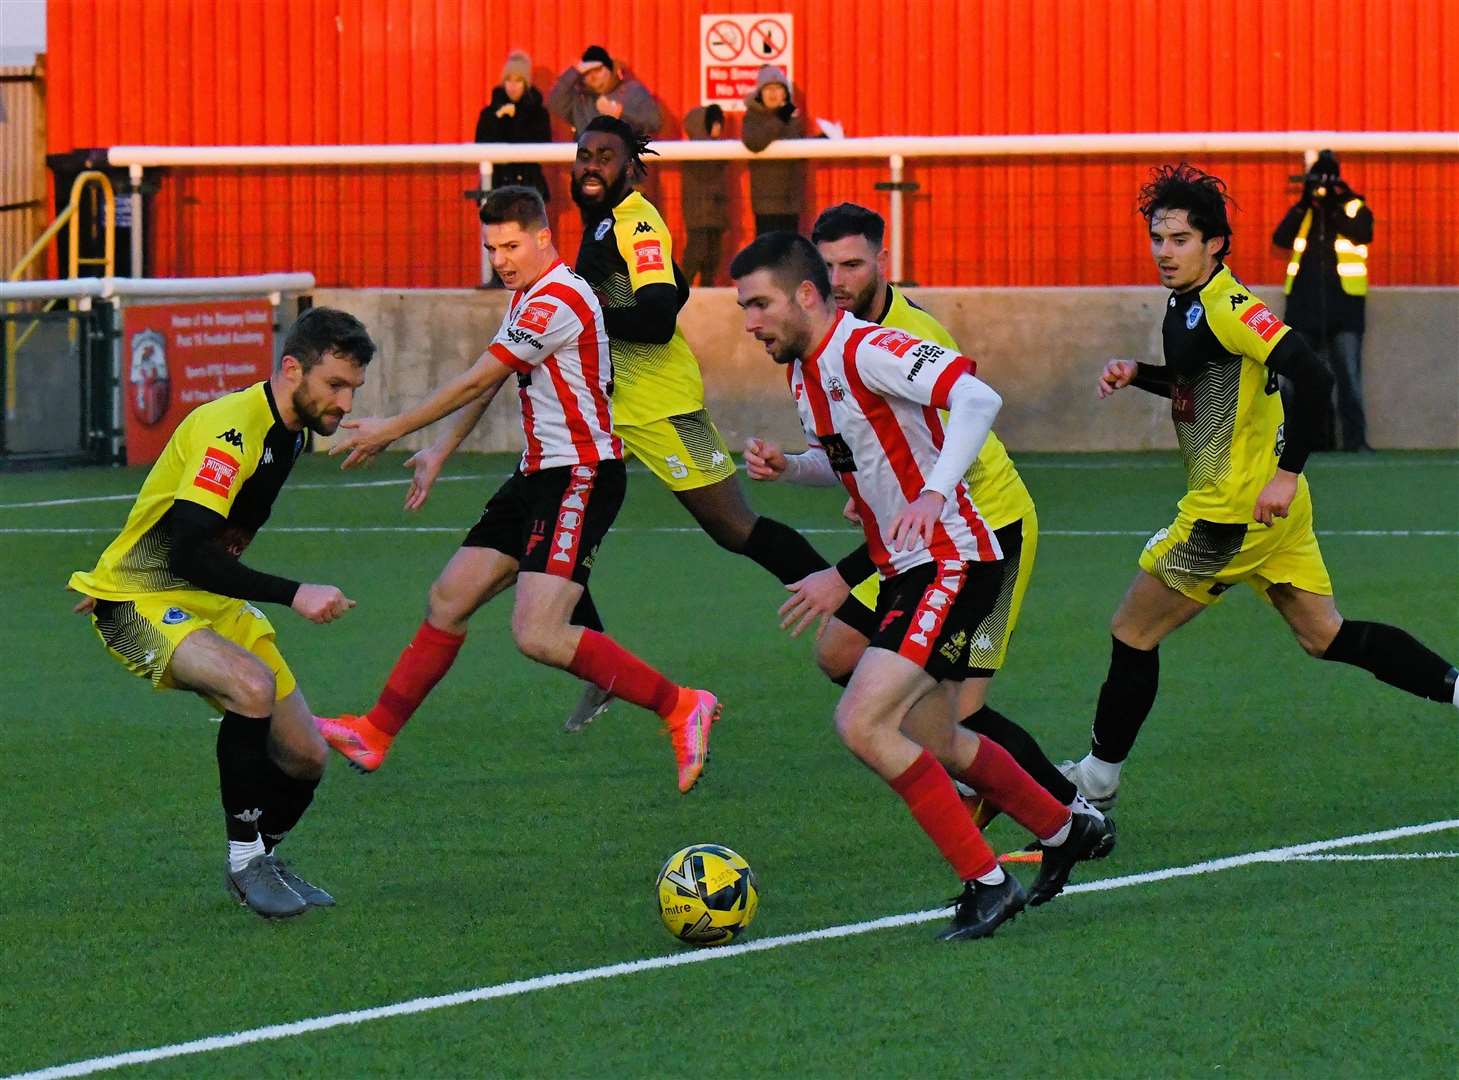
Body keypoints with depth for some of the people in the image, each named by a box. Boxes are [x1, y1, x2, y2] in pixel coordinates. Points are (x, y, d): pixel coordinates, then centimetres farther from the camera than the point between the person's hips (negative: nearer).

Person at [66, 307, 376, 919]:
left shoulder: (288, 431, 6)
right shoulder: (233, 428, -24)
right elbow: (187, 554, -33)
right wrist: (294, 595, -35)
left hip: (213, 603, 9)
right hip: (143, 602, -9)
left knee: (306, 756, 3)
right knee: (253, 684, -35)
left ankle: (261, 861, 30)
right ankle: (246, 860, -20)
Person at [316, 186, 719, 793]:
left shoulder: (556, 302, -18)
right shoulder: (528, 297, 15)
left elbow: (474, 382, -13)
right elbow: (485, 387, 27)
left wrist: (390, 431, -5)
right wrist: (438, 455, 29)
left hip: (581, 476, -10)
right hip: (541, 475, 10)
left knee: (537, 636, -20)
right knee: (448, 601, 11)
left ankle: (680, 708, -11)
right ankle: (376, 733, 20)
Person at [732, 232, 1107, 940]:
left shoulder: (864, 350, -19)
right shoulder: (804, 369, 10)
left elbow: (977, 397, -31)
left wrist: (935, 493, -42)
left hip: (951, 560, -10)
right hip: (903, 568, 10)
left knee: (862, 724, -20)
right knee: (934, 738, 22)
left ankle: (987, 883, -11)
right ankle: (1065, 833, 43)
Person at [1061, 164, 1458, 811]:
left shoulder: (1226, 307, -19)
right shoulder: (1183, 307, 10)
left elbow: (1313, 379, -28)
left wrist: (1286, 472, -29)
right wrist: (1137, 375, 12)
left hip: (1233, 509, -10)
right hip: (1269, 509, 10)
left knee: (1132, 632, 1)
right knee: (1326, 637, 13)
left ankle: (1096, 780, 10)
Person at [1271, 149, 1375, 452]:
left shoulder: (1354, 208, 6)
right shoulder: (1302, 212, 13)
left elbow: (1363, 235, -14)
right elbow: (1281, 239, -3)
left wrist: (1333, 208, -20)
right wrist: (1304, 204, -12)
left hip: (1344, 304, -3)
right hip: (1305, 303, 3)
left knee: (1349, 377, -5)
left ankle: (1355, 438, -3)